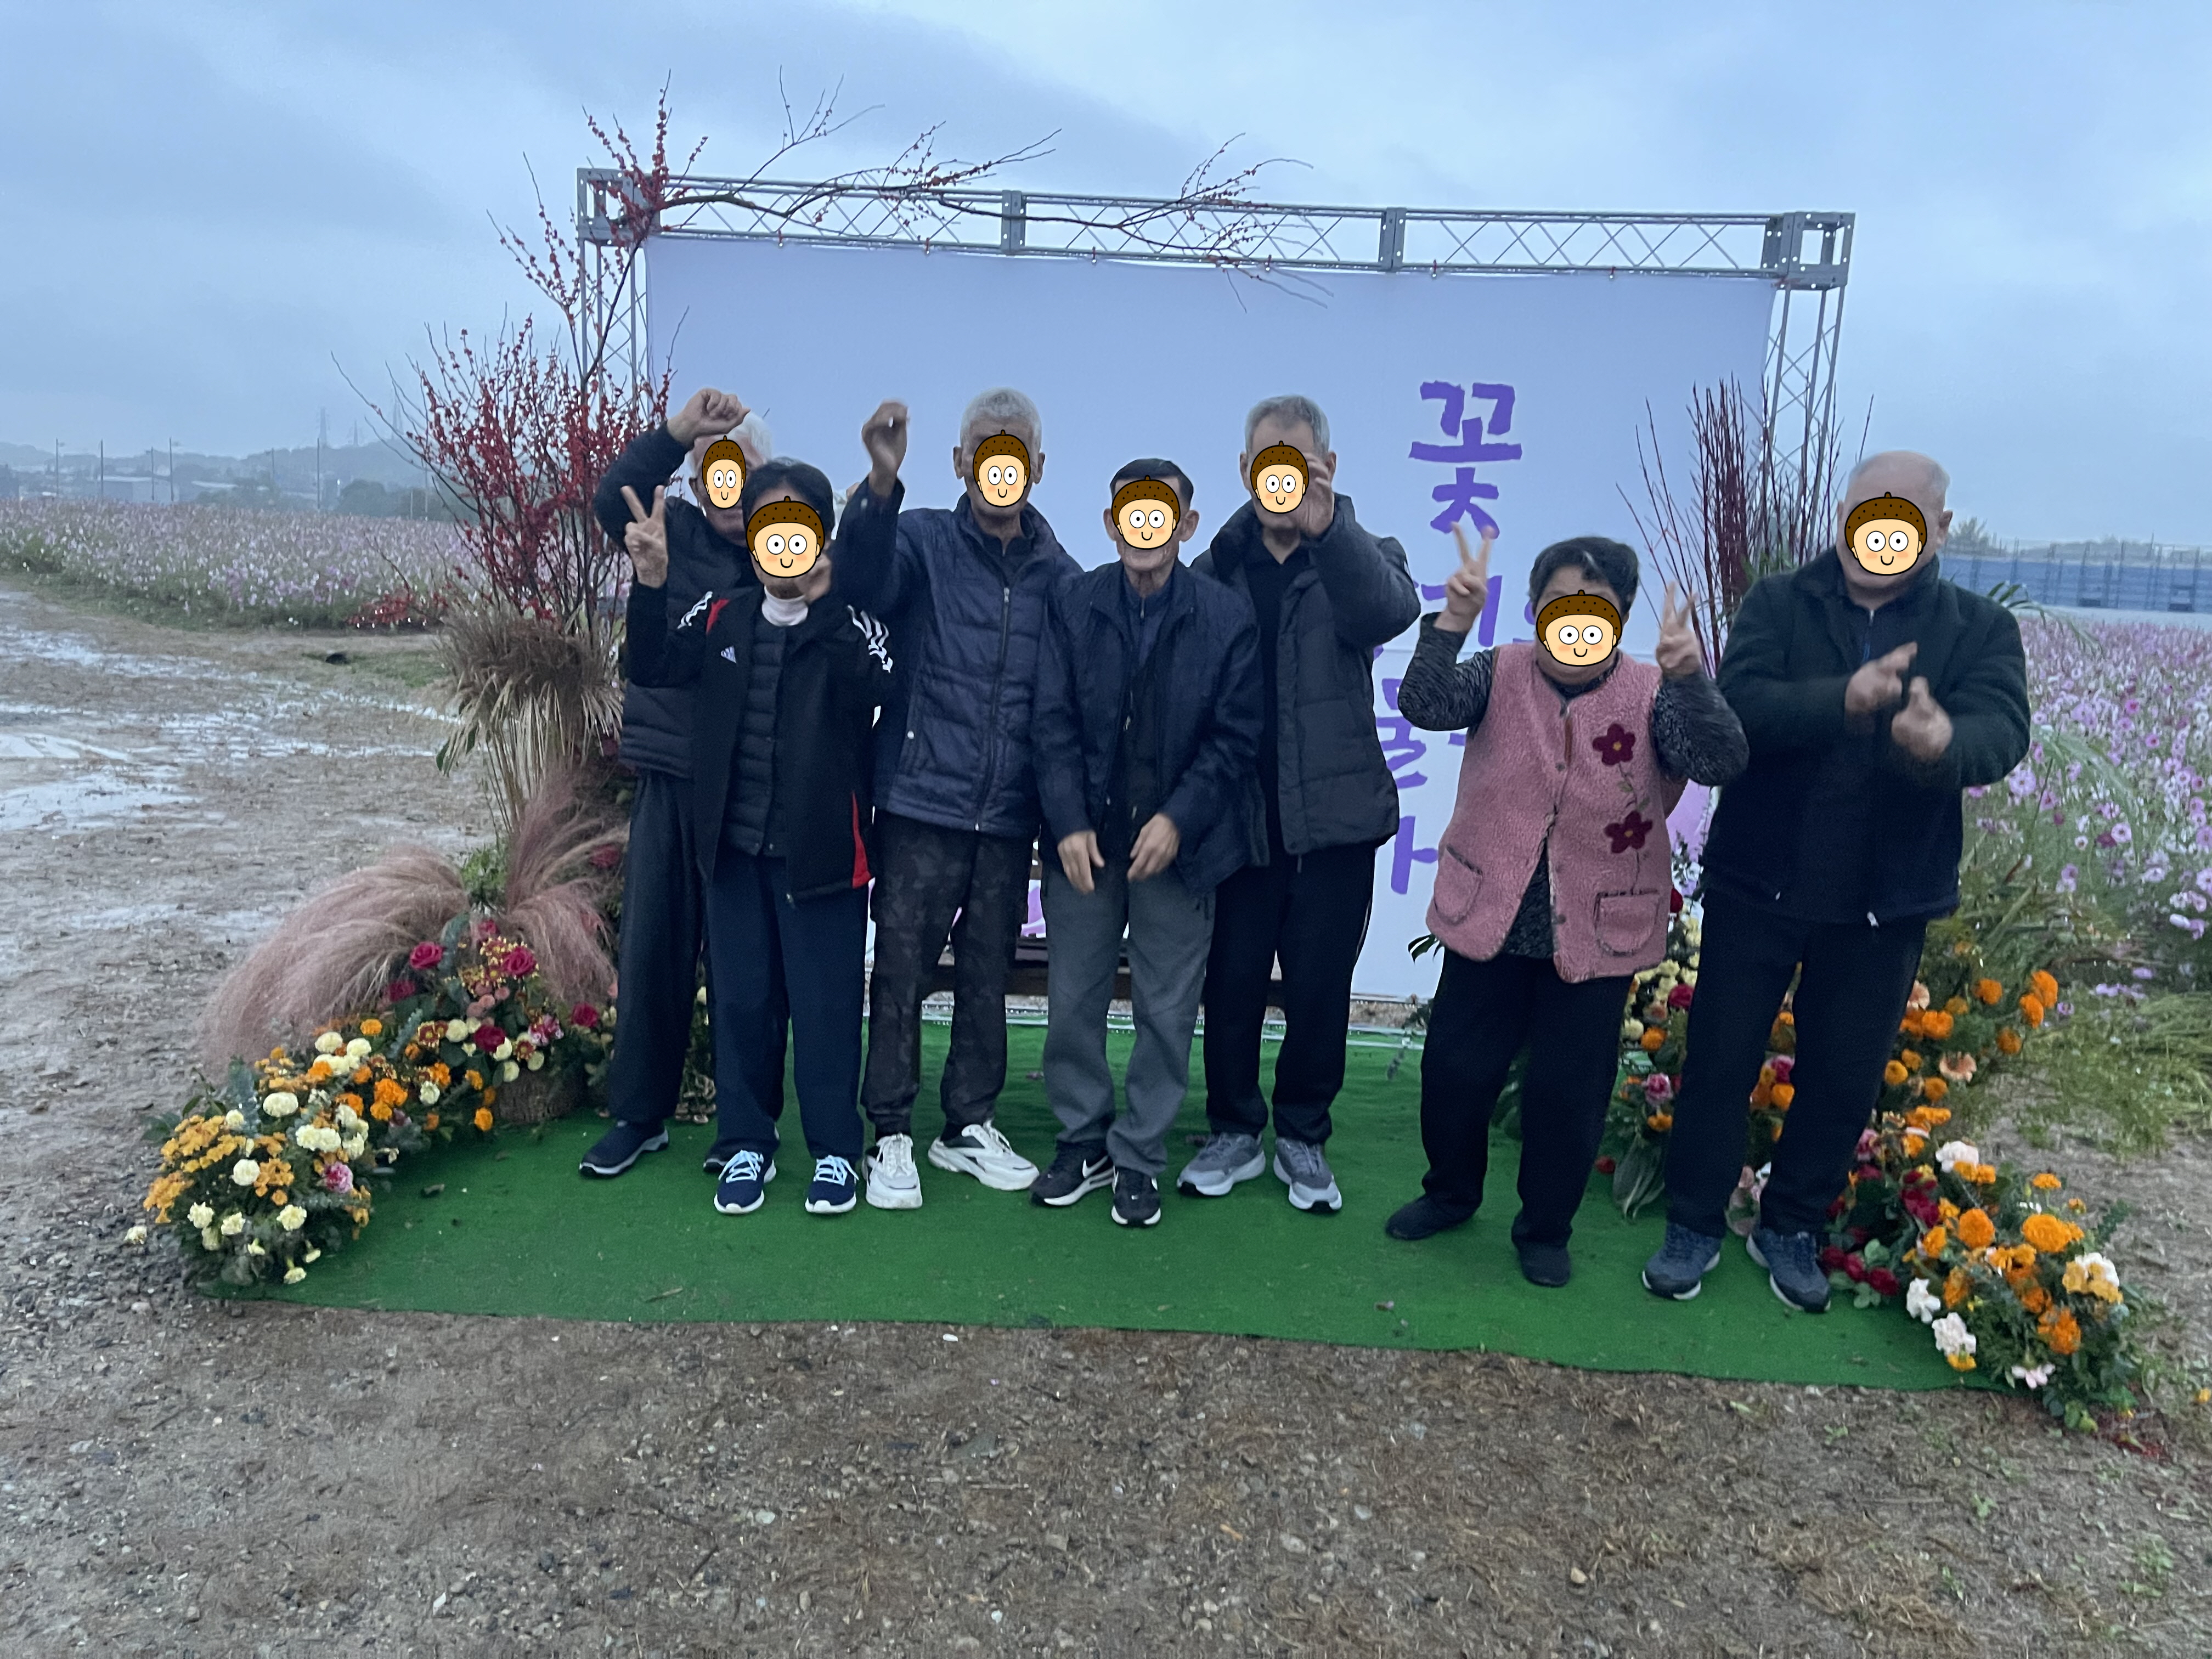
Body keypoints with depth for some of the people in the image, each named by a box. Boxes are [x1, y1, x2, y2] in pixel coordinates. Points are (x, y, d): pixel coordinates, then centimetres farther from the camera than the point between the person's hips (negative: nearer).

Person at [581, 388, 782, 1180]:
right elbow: (612, 502, -9)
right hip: (670, 778, 3)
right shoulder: (678, 535, 7)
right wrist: (678, 431, -17)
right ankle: (639, 1114, 23)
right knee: (652, 948, 8)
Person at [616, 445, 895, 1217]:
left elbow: (871, 687, -22)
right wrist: (651, 581, -14)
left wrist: (820, 602, -29)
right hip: (733, 847, 4)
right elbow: (653, 667, -3)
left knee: (825, 1002, 3)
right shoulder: (722, 615, 8)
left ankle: (835, 1149, 19)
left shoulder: (849, 619, -5)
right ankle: (746, 1145, 26)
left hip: (819, 849, -4)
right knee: (740, 1000, 12)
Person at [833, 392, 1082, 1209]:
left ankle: (969, 1126, 27)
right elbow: (862, 580, -23)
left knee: (988, 974, 12)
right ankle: (891, 1135, 15)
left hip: (1009, 813, 3)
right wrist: (881, 483, -40)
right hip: (922, 802, -3)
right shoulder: (925, 540, -1)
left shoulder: (1058, 574, 7)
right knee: (902, 971, 2)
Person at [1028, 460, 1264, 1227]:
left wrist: (1177, 820, -13)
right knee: (1073, 999, 9)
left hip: (1176, 841, -1)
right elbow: (1054, 723, -1)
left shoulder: (1227, 618, -4)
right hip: (1085, 838, 2)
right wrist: (1070, 824, -10)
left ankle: (1139, 1157, 22)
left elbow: (1234, 737, -4)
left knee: (1166, 1009, 6)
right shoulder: (1074, 604, 0)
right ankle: (1083, 1141, 28)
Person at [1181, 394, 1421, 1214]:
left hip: (1333, 816, -1)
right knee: (1232, 981, 7)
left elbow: (1393, 611, -22)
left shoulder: (1359, 560, 3)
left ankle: (1303, 1137, 24)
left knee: (1320, 988, 7)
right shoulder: (1215, 569, 6)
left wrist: (1327, 528, -35)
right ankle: (1234, 1131, 25)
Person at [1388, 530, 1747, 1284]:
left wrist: (1691, 677, -37)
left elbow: (1720, 762, -20)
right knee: (1453, 1068, 11)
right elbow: (1424, 707, -19)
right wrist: (1453, 622, -34)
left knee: (1570, 1092, 9)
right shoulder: (1500, 673, -2)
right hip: (1489, 919, 1)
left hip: (1597, 932, -1)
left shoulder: (1651, 694, -5)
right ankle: (1451, 1191, 38)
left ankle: (1545, 1229, 32)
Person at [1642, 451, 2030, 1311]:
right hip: (1758, 883, -1)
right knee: (1720, 1060, 6)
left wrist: (1944, 744, -43)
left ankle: (1792, 1228, 33)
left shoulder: (1981, 627, 0)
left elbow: (2002, 730, -18)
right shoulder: (1778, 603, -3)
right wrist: (1843, 701, -39)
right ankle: (1695, 1223, 24)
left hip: (1887, 899, 2)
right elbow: (1740, 700, -20)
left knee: (1846, 1079, 12)